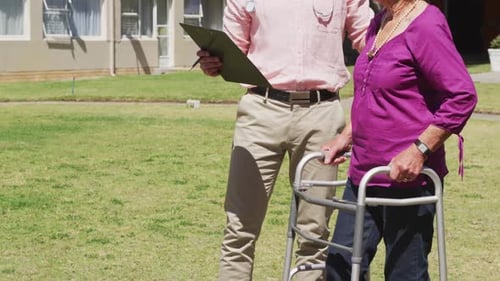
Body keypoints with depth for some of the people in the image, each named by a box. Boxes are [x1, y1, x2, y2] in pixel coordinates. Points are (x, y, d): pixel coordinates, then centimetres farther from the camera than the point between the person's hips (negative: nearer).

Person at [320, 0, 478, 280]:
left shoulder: (426, 25, -14)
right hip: (364, 174, 9)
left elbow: (463, 96, -20)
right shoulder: (380, 23, 13)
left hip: (407, 177, -9)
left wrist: (419, 150, -23)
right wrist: (347, 137, 18)